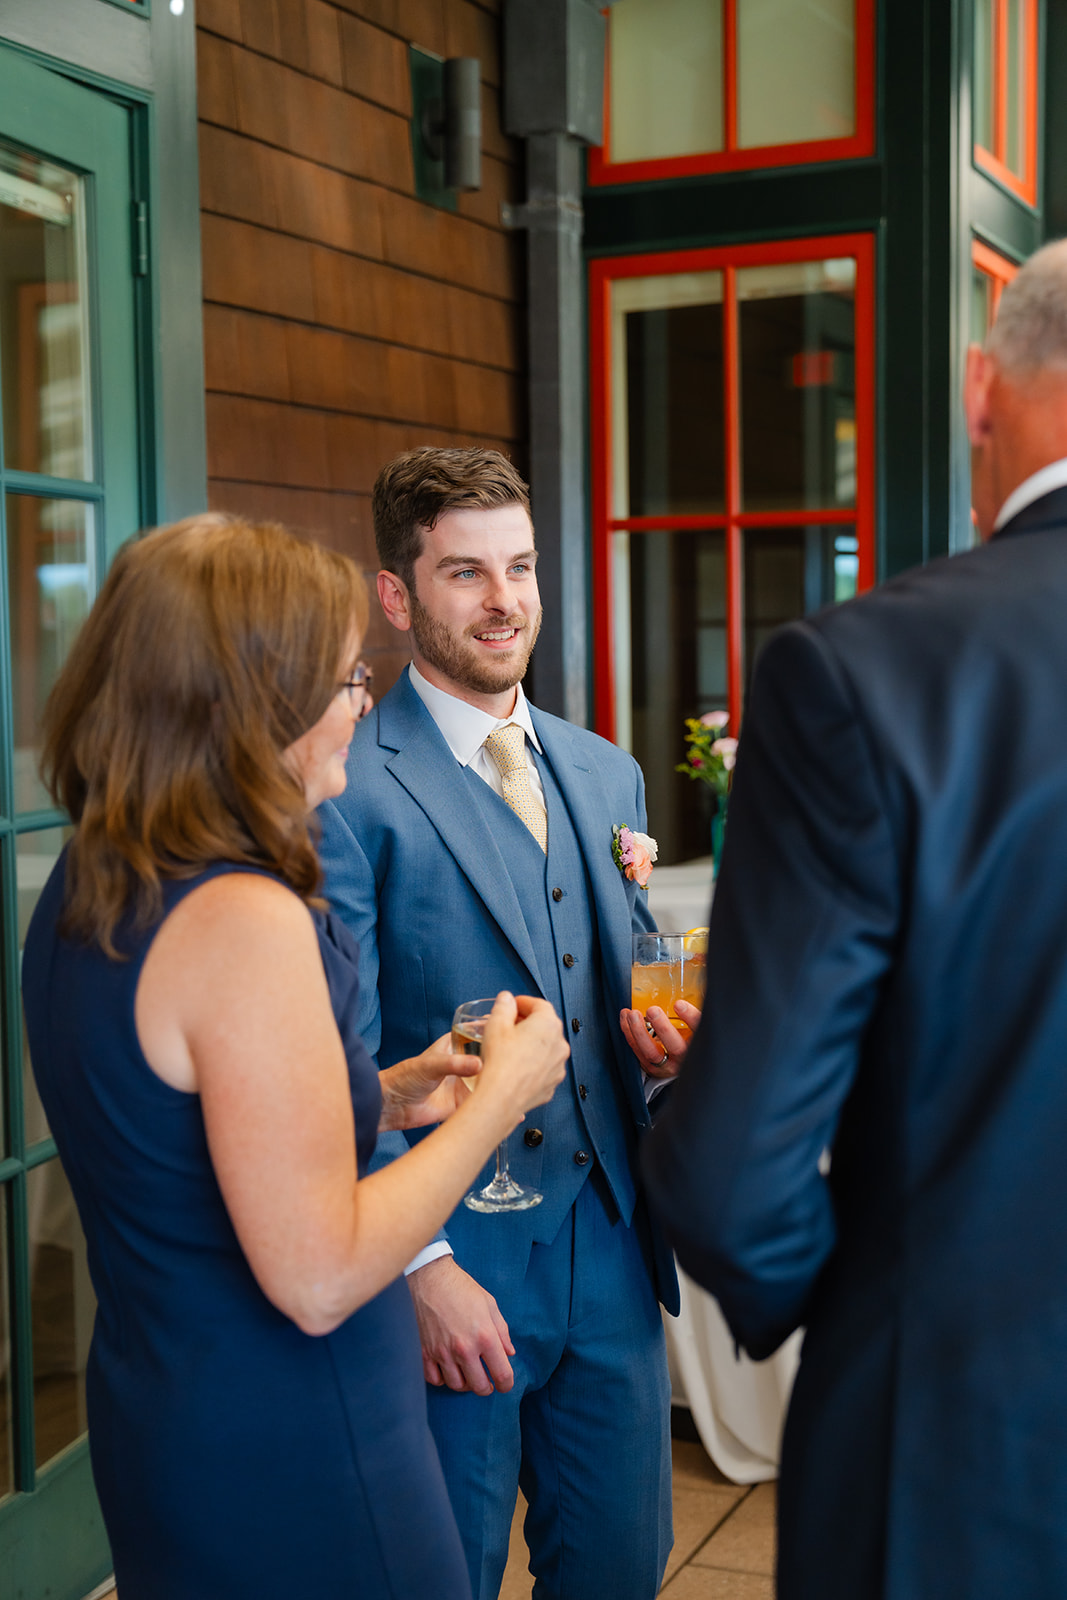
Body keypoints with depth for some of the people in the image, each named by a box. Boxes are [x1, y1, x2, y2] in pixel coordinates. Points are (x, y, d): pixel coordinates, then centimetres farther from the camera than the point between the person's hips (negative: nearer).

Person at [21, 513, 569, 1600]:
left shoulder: (82, 889, 4)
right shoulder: (245, 921, -26)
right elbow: (318, 1278, -25)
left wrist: (379, 1100, 10)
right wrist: (499, 1096, -14)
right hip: (286, 1463, -9)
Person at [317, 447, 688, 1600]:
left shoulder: (609, 775, 11)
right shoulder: (343, 789, -12)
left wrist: (663, 1037, -4)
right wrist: (422, 1266, -19)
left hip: (611, 1250, 6)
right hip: (455, 1268, -6)